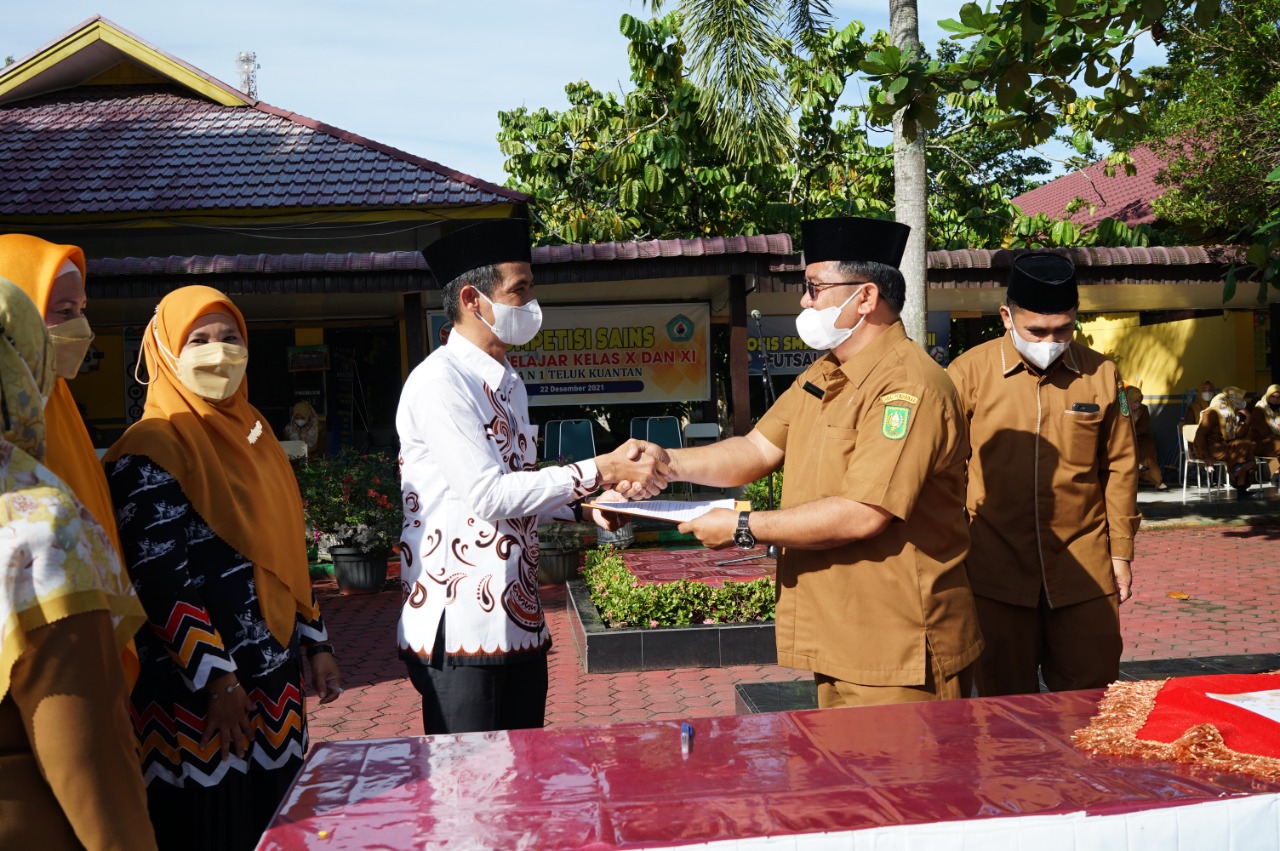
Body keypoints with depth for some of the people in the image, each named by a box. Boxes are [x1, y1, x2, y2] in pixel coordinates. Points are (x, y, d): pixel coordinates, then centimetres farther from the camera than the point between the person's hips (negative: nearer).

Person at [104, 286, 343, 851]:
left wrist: (315, 642, 15)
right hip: (198, 696, -7)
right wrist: (216, 678, -19)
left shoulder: (251, 434, 12)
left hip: (275, 680, 7)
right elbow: (157, 581, -17)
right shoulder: (152, 450, -12)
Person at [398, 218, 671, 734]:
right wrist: (600, 471, -17)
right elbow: (489, 496, -19)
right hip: (459, 628, -8)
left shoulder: (509, 384, 15)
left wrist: (582, 506, 3)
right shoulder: (438, 382, -14)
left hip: (520, 621, 9)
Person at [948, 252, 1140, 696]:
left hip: (1084, 573, 1)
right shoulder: (968, 372, -3)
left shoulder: (1101, 375, 3)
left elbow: (1119, 467, 10)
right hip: (997, 574, -1)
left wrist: (1121, 553, 9)